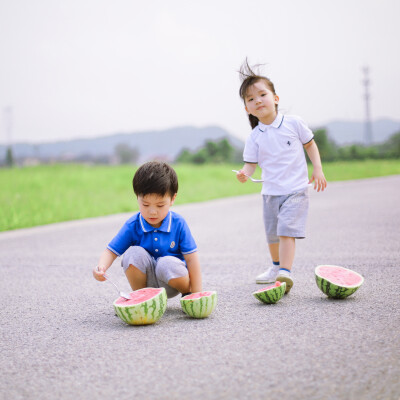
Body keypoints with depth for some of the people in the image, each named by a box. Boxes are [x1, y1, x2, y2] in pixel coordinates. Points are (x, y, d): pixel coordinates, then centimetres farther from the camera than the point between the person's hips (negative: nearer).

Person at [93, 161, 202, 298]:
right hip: (146, 280, 1)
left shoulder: (178, 224, -10)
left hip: (171, 283, -1)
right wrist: (101, 266, -32)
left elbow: (191, 258, -10)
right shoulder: (132, 225, -8)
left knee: (169, 264, -33)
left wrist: (196, 294, -15)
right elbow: (111, 251, -8)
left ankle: (186, 293, -2)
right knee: (134, 253, -25)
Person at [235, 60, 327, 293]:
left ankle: (286, 272, -24)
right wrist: (245, 174, -27)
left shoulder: (293, 123, -6)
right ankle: (277, 266, 40)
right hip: (270, 191, 4)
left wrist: (318, 169, -3)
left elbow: (310, 144, 5)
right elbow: (251, 163, -4)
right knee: (272, 234, 17)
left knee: (287, 229, -19)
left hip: (295, 188, -4)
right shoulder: (255, 137, -2)